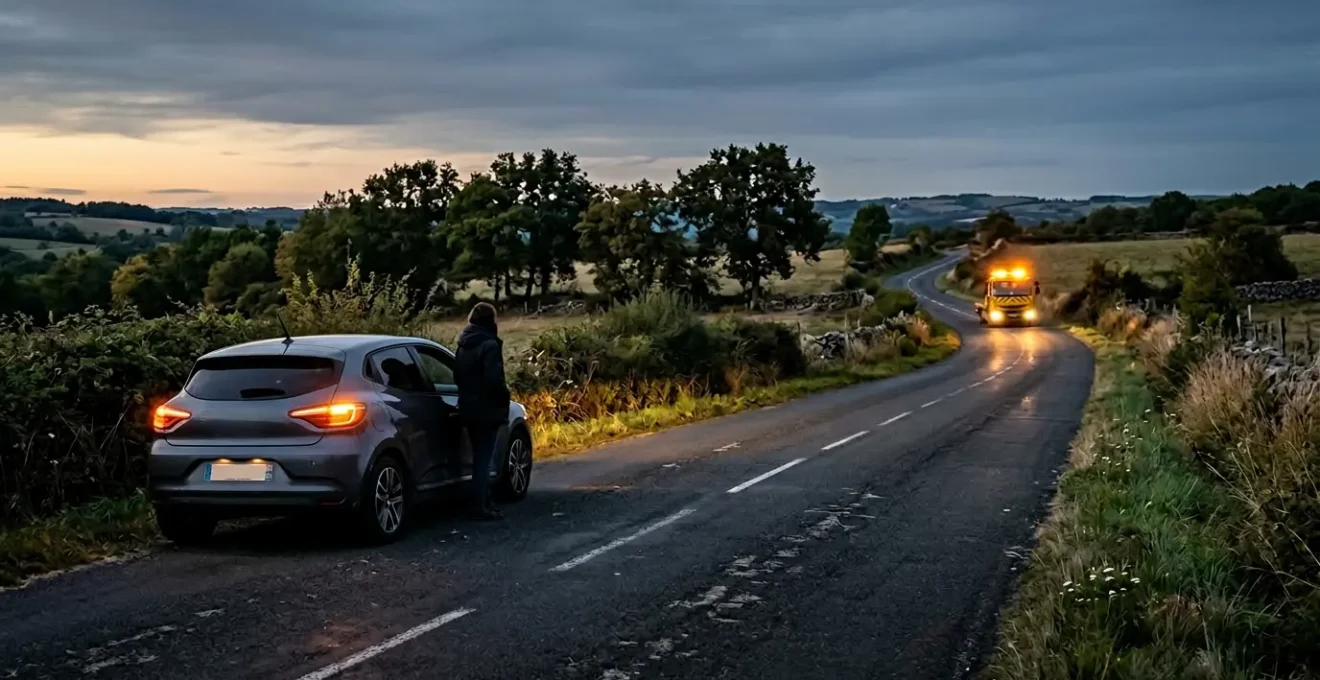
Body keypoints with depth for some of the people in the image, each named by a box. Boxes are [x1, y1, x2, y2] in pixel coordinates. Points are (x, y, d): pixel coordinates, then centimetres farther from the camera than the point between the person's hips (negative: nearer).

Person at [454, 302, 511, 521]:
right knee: (484, 459, -4)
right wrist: (504, 402, -8)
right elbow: (494, 380, -21)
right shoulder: (489, 345, -15)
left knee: (480, 457, 16)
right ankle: (480, 507, -3)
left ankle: (484, 502, 23)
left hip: (468, 410, 8)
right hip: (487, 410, -8)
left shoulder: (464, 346, 11)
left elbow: (457, 377, 18)